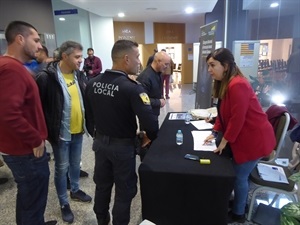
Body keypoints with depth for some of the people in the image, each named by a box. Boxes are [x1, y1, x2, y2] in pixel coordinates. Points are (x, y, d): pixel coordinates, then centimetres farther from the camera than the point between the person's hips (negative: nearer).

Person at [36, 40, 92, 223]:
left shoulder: (78, 74, 3)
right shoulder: (47, 78, -18)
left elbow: (84, 98, 12)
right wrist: (49, 131, -15)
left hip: (78, 130, 6)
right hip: (61, 133, -6)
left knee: (76, 163, 22)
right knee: (62, 168, 10)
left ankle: (76, 190, 44)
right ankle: (64, 203, 28)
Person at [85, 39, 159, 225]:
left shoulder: (93, 83, -2)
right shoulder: (132, 88, -23)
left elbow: (89, 115, 8)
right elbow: (150, 122, -28)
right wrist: (151, 138, -6)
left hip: (100, 143, 7)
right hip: (123, 146, -6)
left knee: (102, 186, 23)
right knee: (124, 190, 13)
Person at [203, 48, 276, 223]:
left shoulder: (237, 85, -26)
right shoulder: (225, 83, 7)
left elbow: (237, 118, -25)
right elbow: (223, 113, 12)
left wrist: (224, 141, -15)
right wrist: (215, 133, 8)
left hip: (255, 139, -9)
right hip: (244, 137, 9)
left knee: (239, 176, 4)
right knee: (237, 174, 18)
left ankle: (238, 214, 24)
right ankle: (239, 203, 37)